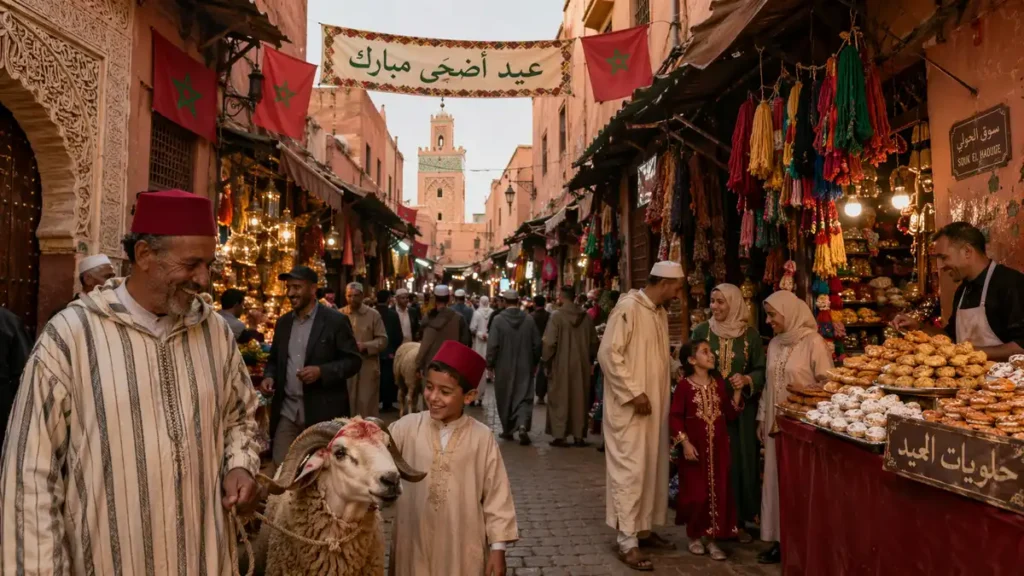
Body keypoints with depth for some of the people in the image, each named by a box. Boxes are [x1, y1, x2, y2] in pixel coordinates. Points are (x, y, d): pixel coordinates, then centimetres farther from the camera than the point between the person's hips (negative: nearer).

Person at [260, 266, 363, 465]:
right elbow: (274, 359, 20)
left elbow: (354, 361, -8)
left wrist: (321, 371, -22)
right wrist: (269, 376, -2)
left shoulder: (336, 320, -7)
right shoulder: (283, 322, 11)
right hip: (287, 411, 5)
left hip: (323, 412, -5)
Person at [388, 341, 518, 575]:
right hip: (414, 545, 1)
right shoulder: (408, 427, -5)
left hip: (463, 549, -1)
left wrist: (498, 547, -2)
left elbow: (496, 496, -3)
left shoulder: (482, 437, -8)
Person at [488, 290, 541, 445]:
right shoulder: (529, 320, -3)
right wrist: (535, 362, 14)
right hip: (525, 367, 1)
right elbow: (537, 343, 1)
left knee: (505, 399, 14)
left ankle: (508, 430, 23)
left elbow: (492, 345, -13)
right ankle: (523, 426, -17)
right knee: (524, 398, 4)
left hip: (504, 368, -1)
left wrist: (490, 364, 0)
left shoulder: (498, 320, -11)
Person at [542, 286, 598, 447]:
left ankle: (559, 435, 4)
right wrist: (589, 359, 21)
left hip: (561, 364, -4)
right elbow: (594, 342, 7)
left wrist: (545, 359, 0)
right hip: (582, 364, 4)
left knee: (560, 399, 5)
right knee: (579, 399, 11)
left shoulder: (557, 315, -12)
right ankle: (579, 435, 16)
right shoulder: (586, 317, 1)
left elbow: (549, 342, -16)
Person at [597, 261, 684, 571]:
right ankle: (627, 542, 4)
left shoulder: (661, 312, 11)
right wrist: (633, 393, -20)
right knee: (630, 470, -4)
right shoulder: (628, 307, -16)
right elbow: (608, 353, -20)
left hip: (654, 406, 9)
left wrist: (660, 394, 12)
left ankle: (644, 528, 28)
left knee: (652, 468, 14)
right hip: (629, 406, -9)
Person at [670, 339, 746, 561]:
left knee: (718, 492, 4)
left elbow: (730, 414, 7)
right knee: (695, 492, 3)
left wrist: (737, 392, -3)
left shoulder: (719, 383, 7)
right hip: (695, 447, -4)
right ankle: (694, 536, 21)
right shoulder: (684, 385, -9)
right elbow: (675, 417, -9)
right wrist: (684, 443, -16)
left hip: (718, 447, 4)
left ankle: (713, 539, 15)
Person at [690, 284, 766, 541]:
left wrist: (747, 380, -16)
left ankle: (739, 521, 17)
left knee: (740, 461, 3)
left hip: (741, 410, 0)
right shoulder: (701, 331, 1)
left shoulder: (750, 334, 1)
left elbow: (762, 371, 3)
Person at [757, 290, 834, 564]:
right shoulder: (774, 344, 9)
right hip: (776, 425, 6)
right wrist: (762, 418, 14)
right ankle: (781, 540, 19)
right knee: (776, 481, 9)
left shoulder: (813, 342, -11)